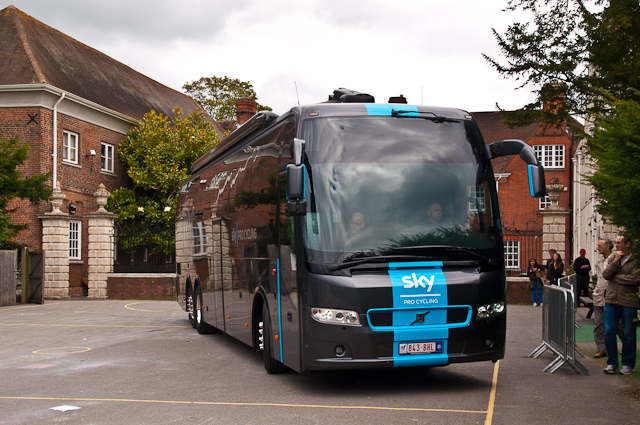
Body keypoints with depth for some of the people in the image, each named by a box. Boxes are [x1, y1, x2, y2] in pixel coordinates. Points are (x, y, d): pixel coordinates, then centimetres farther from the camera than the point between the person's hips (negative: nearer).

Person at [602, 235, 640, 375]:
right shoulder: (612, 258, 12)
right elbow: (606, 275, 1)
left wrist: (615, 277, -6)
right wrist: (615, 261, -10)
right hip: (611, 301, 4)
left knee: (629, 335, 4)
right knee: (609, 333, 3)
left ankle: (628, 364, 17)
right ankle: (612, 363, 15)